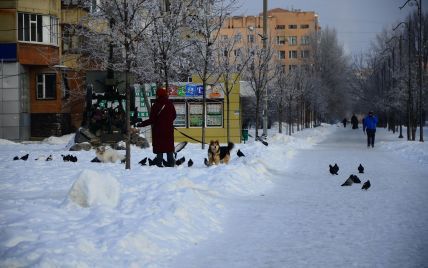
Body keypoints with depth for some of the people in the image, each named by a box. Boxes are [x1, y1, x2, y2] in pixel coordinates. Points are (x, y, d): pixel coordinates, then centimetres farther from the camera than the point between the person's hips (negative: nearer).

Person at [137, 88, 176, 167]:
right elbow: (174, 116, 14)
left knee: (159, 147, 1)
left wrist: (141, 124, -9)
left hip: (158, 130, -4)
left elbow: (151, 120, -15)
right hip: (169, 129, 4)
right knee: (169, 146, 12)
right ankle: (171, 163, 14)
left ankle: (159, 163, -2)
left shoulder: (156, 106, -13)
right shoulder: (170, 104, 2)